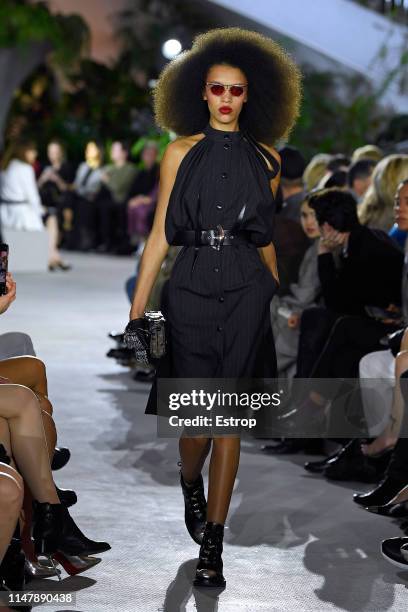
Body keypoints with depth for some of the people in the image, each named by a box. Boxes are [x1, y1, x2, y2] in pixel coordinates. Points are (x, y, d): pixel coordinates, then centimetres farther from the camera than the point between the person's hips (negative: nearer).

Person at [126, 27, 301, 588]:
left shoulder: (266, 158, 9)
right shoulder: (182, 152, 5)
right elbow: (160, 235, 2)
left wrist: (279, 296, 21)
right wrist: (137, 309, -3)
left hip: (247, 290, 1)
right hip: (192, 287, -1)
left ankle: (212, 543, 6)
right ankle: (191, 484, 33)